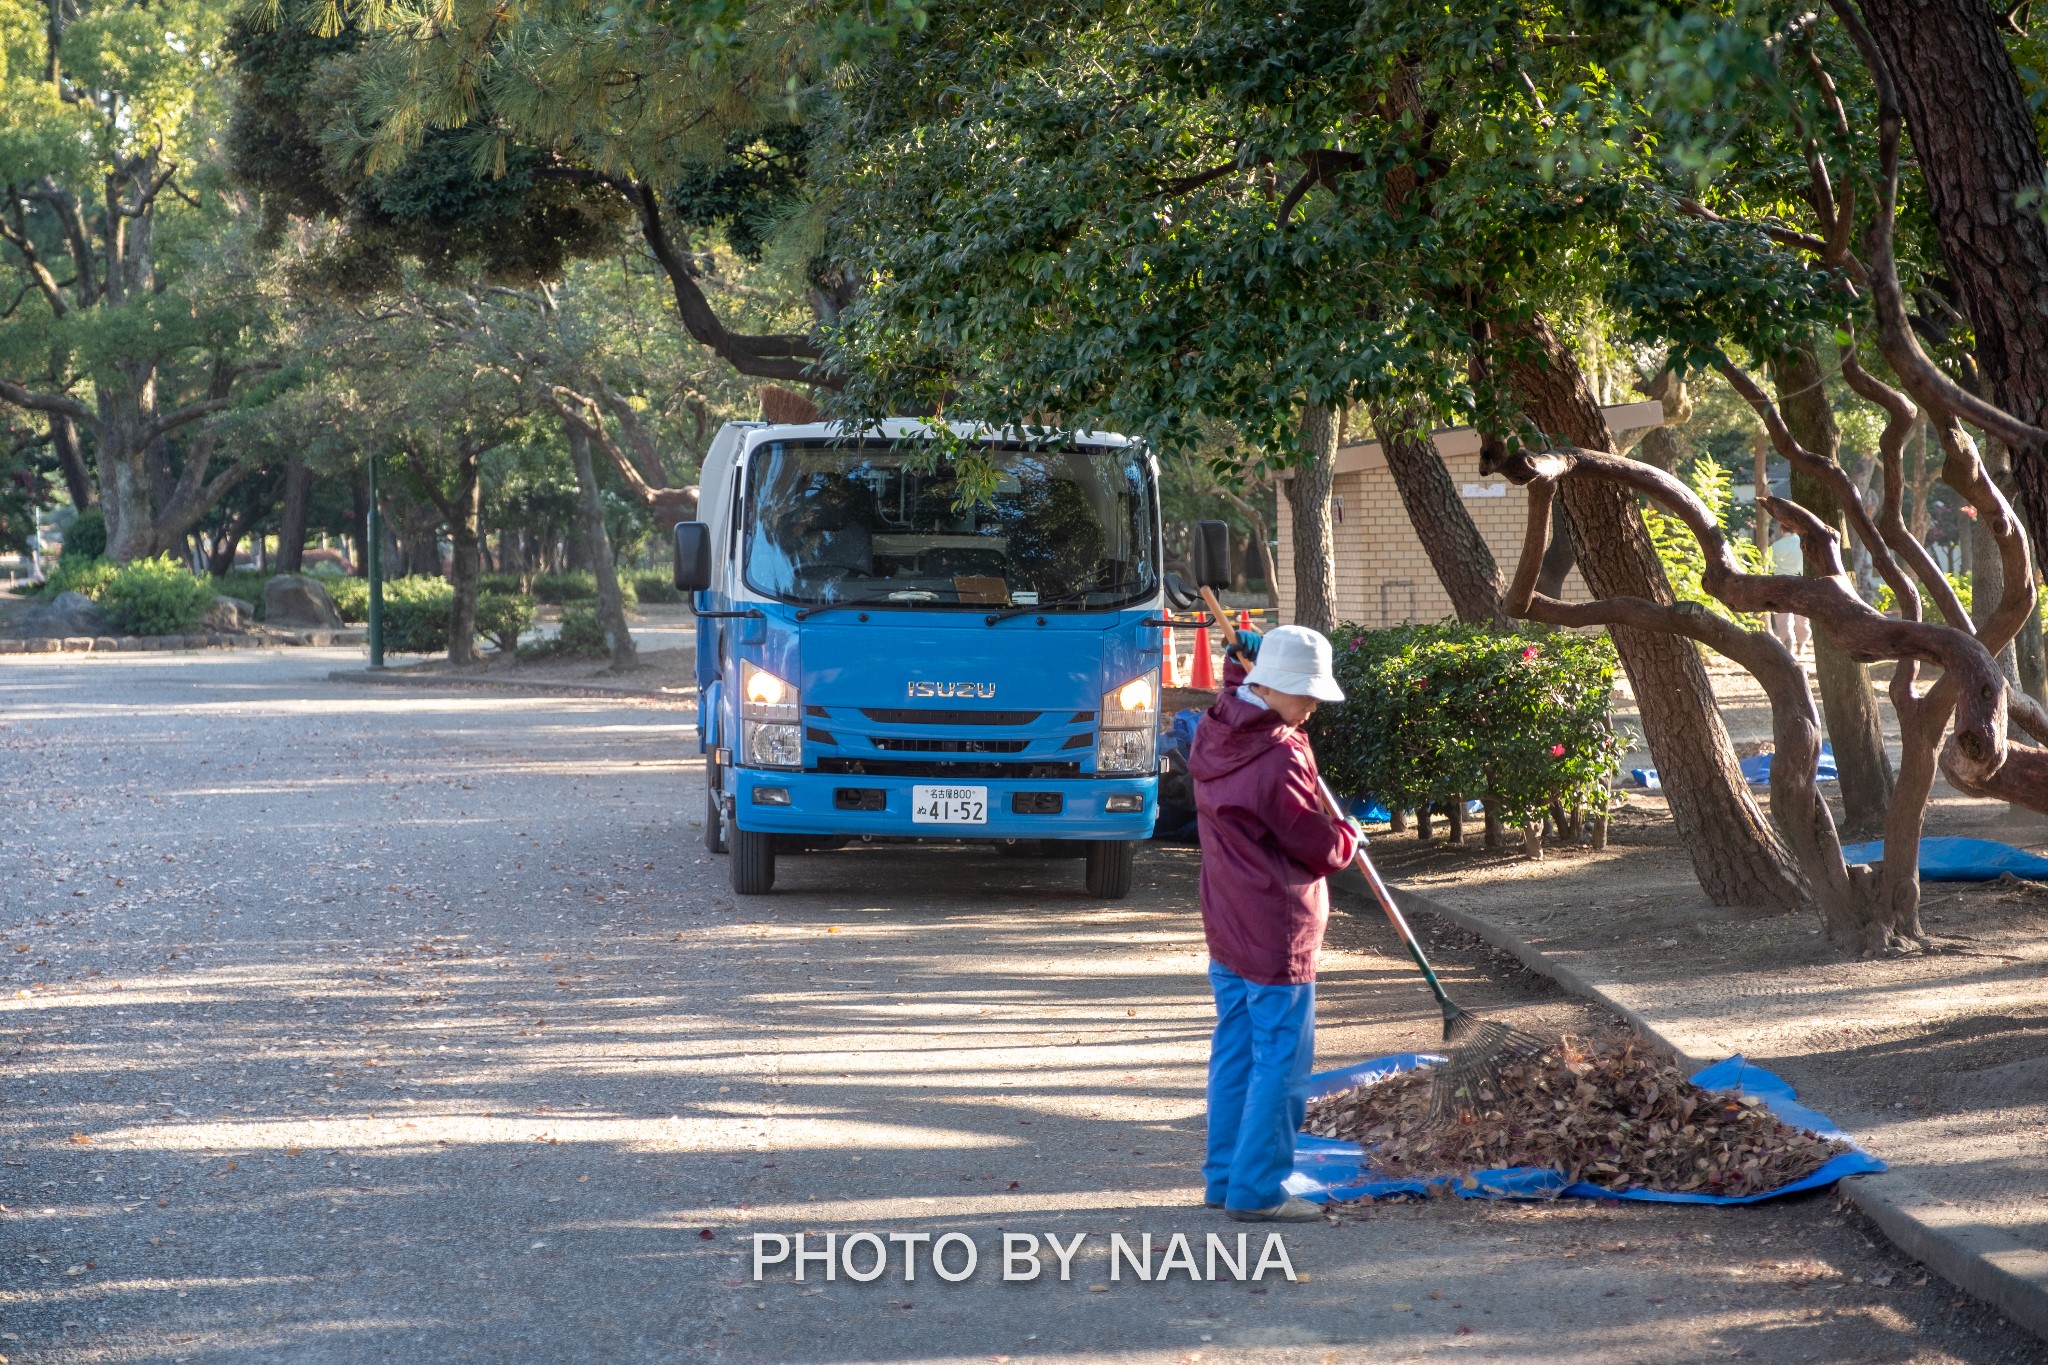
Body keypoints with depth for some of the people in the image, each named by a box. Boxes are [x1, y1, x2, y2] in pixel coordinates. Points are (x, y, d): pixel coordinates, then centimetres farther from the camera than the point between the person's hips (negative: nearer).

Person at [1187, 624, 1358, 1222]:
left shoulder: (1214, 735, 3)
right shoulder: (1280, 757, -21)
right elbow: (1322, 850, -14)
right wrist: (1348, 834, 6)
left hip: (1225, 929, 9)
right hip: (1277, 937, -9)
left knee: (1234, 1054, 17)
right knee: (1280, 1062, -1)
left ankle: (1224, 1178, 23)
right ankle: (1258, 1190, 0)